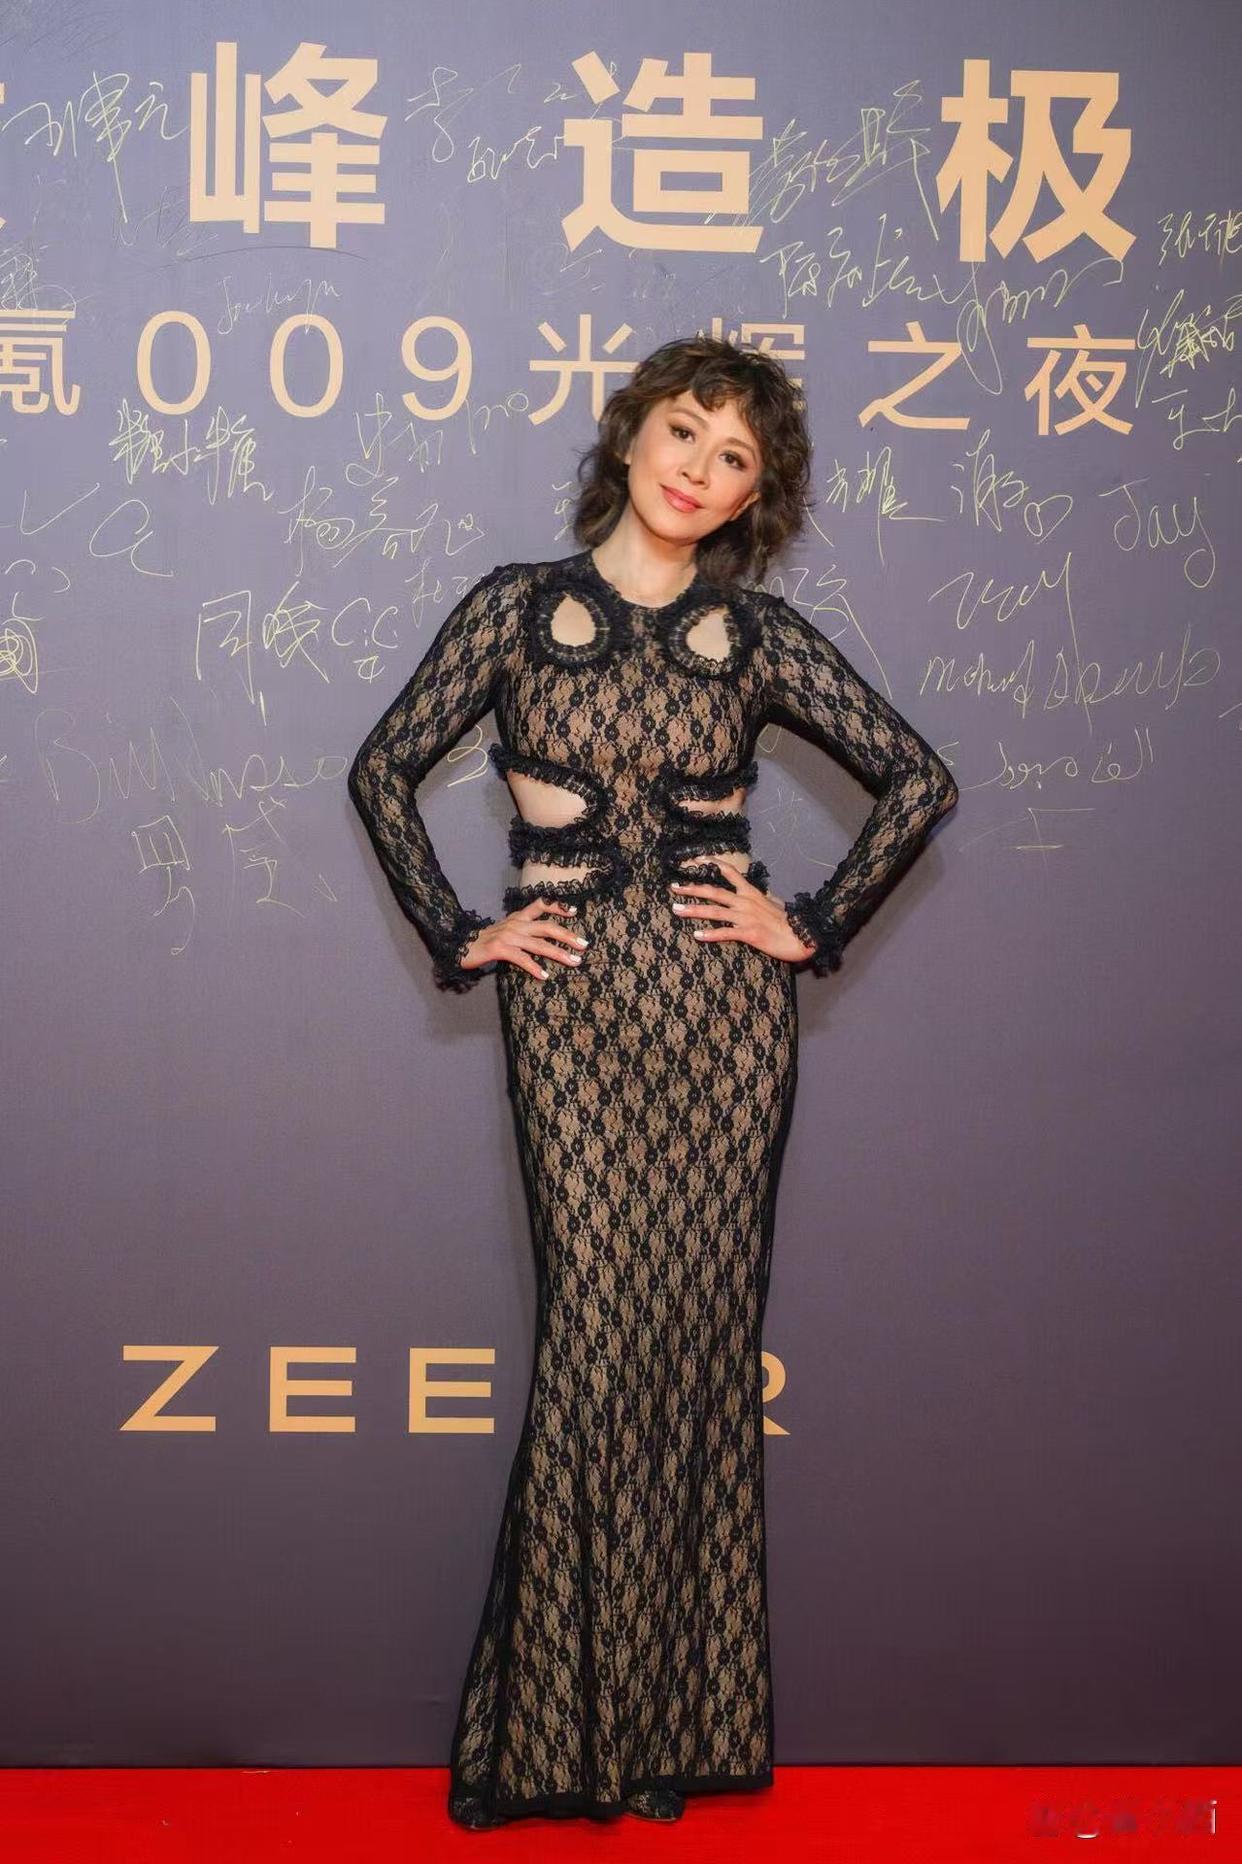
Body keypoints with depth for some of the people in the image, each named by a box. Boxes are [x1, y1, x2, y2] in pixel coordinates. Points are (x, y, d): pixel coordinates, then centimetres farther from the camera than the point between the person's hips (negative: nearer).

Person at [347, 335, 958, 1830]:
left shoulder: (756, 635, 6)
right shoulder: (517, 608, 6)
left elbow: (917, 777, 8)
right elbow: (384, 768, 9)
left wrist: (816, 926, 2)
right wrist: (458, 936, 3)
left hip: (720, 996, 1)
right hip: (570, 997, -1)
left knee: (700, 1324, 1)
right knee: (600, 1326, -5)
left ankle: (675, 1725, 12)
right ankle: (559, 1728, 8)